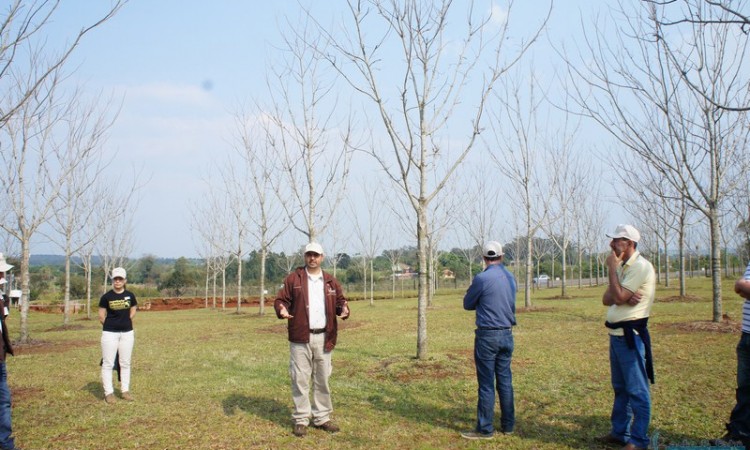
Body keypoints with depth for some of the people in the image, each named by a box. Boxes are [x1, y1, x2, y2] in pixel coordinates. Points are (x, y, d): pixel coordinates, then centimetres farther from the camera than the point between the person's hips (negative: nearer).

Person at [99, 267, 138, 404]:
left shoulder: (130, 296, 2)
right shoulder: (106, 297, -5)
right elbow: (101, 316, 2)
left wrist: (124, 323, 11)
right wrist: (111, 325, 6)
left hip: (127, 332, 3)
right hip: (110, 333, -2)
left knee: (125, 363, 9)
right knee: (108, 363, 0)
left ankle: (125, 391, 19)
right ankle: (108, 392, 8)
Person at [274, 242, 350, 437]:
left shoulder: (331, 281, 10)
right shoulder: (293, 278, 1)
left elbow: (340, 301, 13)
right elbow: (281, 300, 1)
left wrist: (344, 310, -10)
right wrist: (281, 309, -21)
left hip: (324, 337, 3)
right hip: (300, 337, -3)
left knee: (322, 379, 11)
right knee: (300, 379, 0)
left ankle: (322, 418, 22)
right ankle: (301, 420, 11)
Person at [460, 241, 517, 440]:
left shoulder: (482, 278, -14)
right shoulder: (511, 278, 6)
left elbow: (468, 304, -2)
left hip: (487, 336, -6)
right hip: (507, 334, 6)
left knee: (486, 384, -1)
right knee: (505, 381, 13)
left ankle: (485, 429, 4)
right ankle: (508, 424, 19)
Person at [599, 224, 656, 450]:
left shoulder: (641, 267, -15)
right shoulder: (622, 267, 15)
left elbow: (619, 297, -21)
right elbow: (607, 299, 7)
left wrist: (612, 268, -11)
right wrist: (625, 297, -13)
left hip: (631, 335, -10)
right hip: (616, 334, 10)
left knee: (637, 390, -3)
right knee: (620, 387, 17)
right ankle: (619, 432, 28)